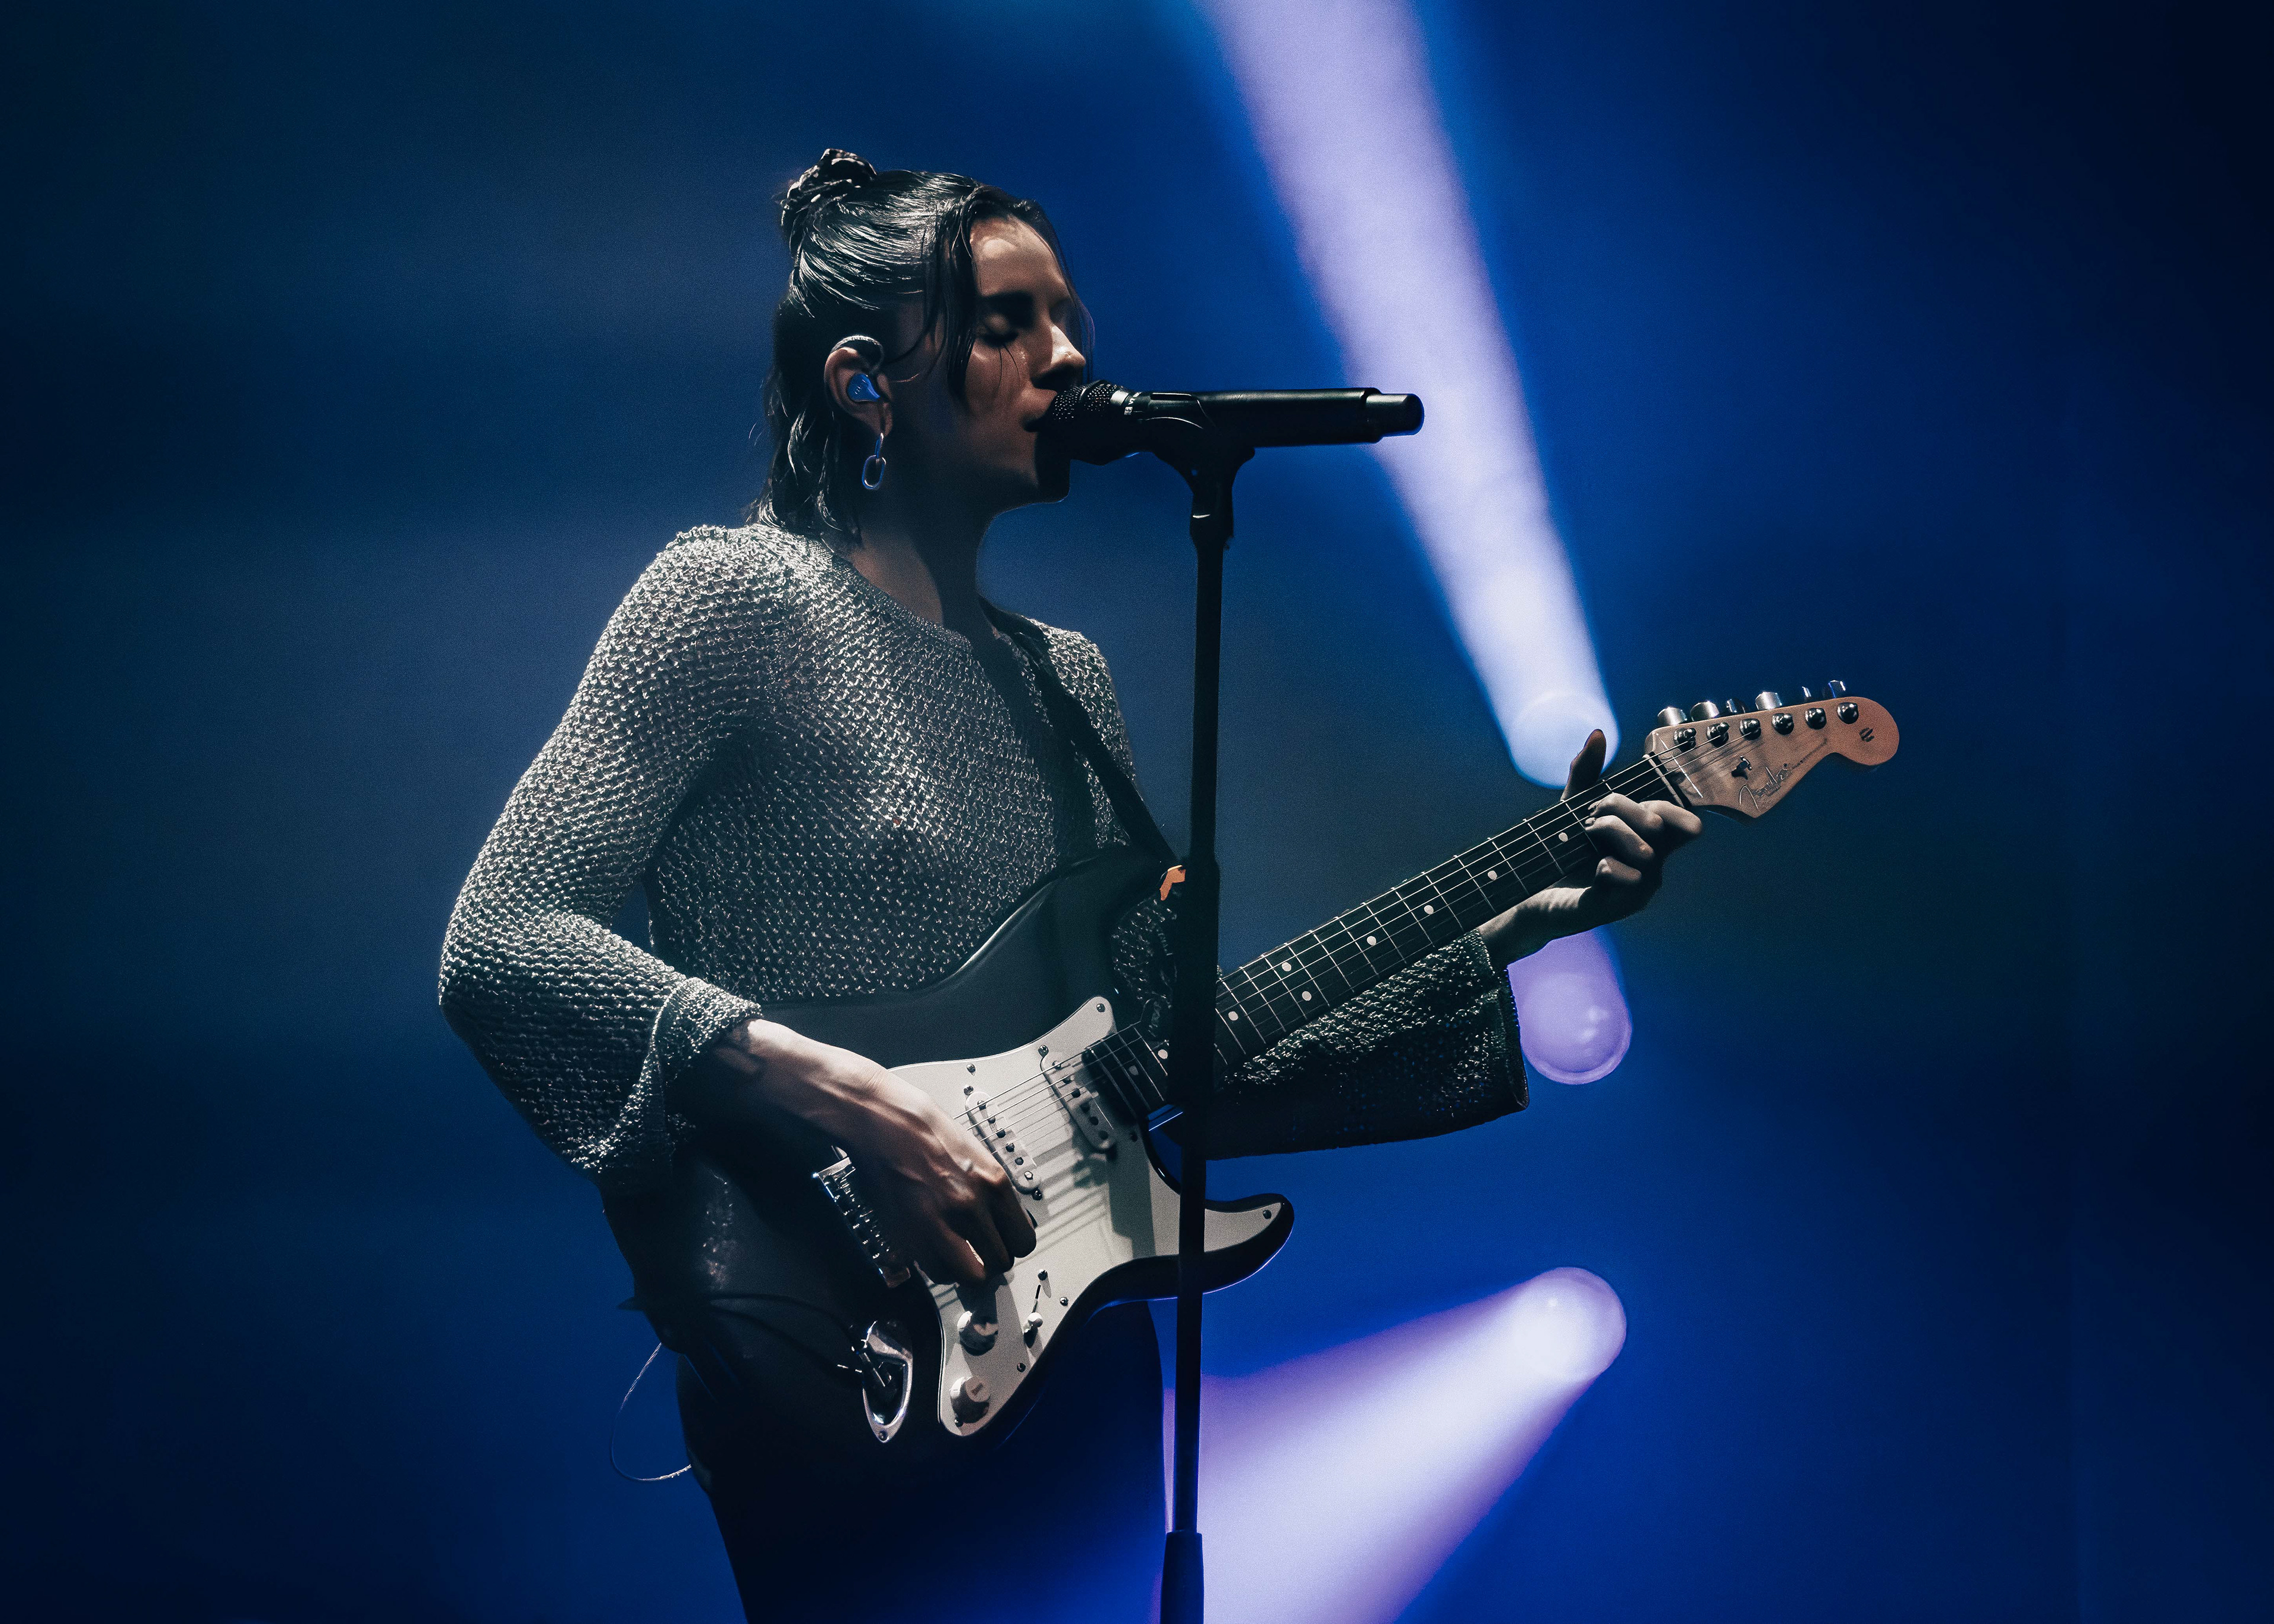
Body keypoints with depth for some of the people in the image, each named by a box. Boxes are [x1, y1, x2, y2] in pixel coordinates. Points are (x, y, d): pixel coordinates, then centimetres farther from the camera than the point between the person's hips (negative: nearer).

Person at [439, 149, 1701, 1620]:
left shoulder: (1064, 677, 14)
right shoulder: (739, 599, -6)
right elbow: (497, 943, -15)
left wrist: (1513, 922, 5)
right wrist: (839, 1098, -23)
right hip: (839, 1372, -7)